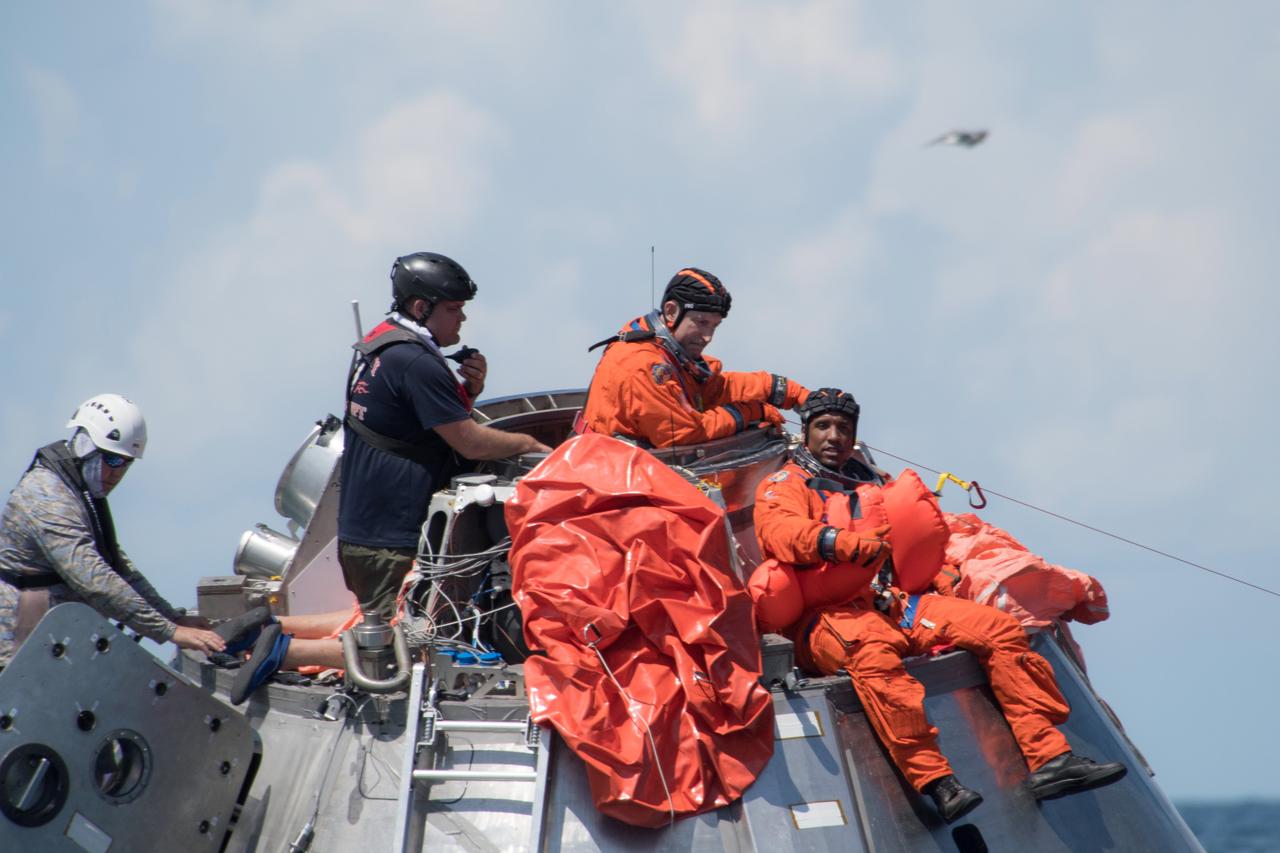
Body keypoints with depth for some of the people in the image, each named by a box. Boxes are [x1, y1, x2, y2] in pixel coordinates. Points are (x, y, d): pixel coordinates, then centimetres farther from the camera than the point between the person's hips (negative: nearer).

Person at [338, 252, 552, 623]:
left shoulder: (376, 345, 14)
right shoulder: (415, 361, -18)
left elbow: (448, 422, 19)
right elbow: (470, 443, -17)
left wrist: (470, 389, 1)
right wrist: (529, 443, -2)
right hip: (390, 543, -10)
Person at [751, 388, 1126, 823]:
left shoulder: (878, 484, 28)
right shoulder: (785, 485, 12)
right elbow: (783, 532, -11)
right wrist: (858, 545, -27)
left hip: (893, 604, 6)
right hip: (828, 615, -5)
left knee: (1001, 628, -10)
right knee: (873, 649, -38)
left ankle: (1049, 757, -14)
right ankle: (934, 780, -43)